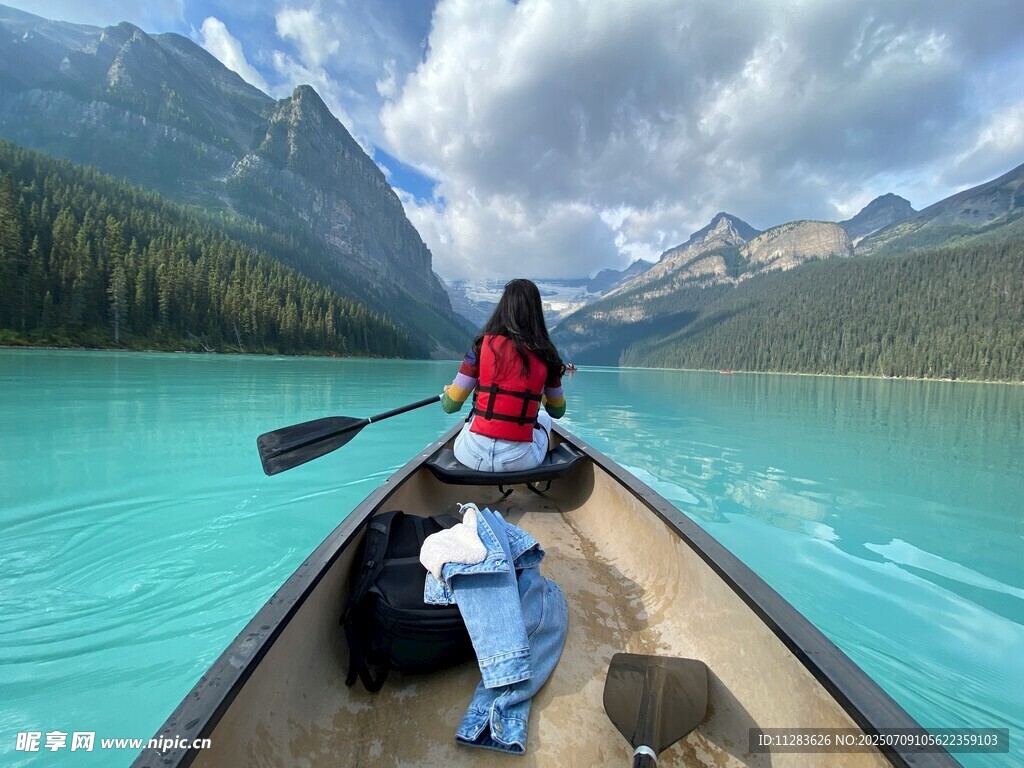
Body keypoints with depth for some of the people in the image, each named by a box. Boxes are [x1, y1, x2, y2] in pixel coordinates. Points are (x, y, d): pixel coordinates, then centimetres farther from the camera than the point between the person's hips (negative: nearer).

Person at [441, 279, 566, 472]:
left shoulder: (482, 345, -4)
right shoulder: (546, 354, -1)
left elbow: (450, 406, -2)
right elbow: (558, 410, 14)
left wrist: (446, 393, 22)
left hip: (473, 456, 1)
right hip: (521, 460, 0)